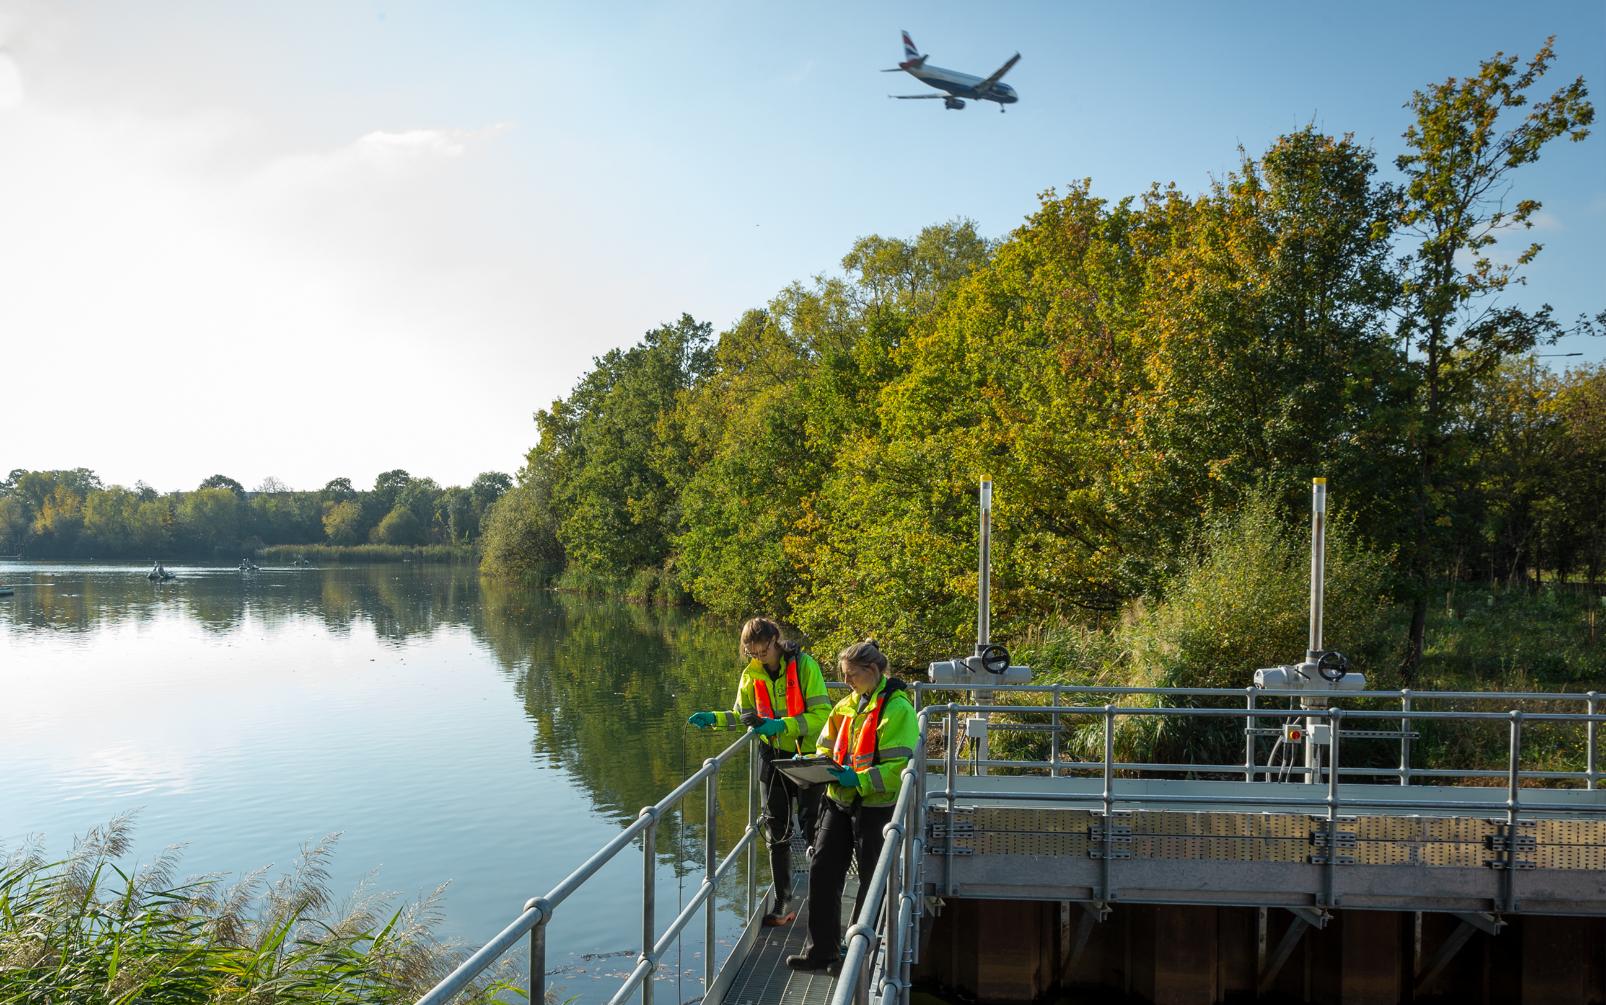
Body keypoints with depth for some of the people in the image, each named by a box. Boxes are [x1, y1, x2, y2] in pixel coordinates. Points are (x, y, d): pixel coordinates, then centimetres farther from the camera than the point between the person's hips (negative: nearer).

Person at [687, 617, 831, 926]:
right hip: (773, 758, 4)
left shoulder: (804, 665, -15)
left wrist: (782, 725, -29)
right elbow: (743, 715, 12)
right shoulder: (751, 674, 0)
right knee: (777, 833, 9)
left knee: (814, 831, 1)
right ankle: (783, 901, 22)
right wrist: (713, 718, -7)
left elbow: (821, 715, -19)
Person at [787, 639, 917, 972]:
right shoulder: (847, 705, 11)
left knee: (872, 879, 8)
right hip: (840, 800, 7)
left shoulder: (897, 707, -13)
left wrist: (859, 780, -27)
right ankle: (820, 949, 14)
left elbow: (900, 767, -19)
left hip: (876, 805, -7)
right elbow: (827, 746, 17)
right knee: (822, 870, 4)